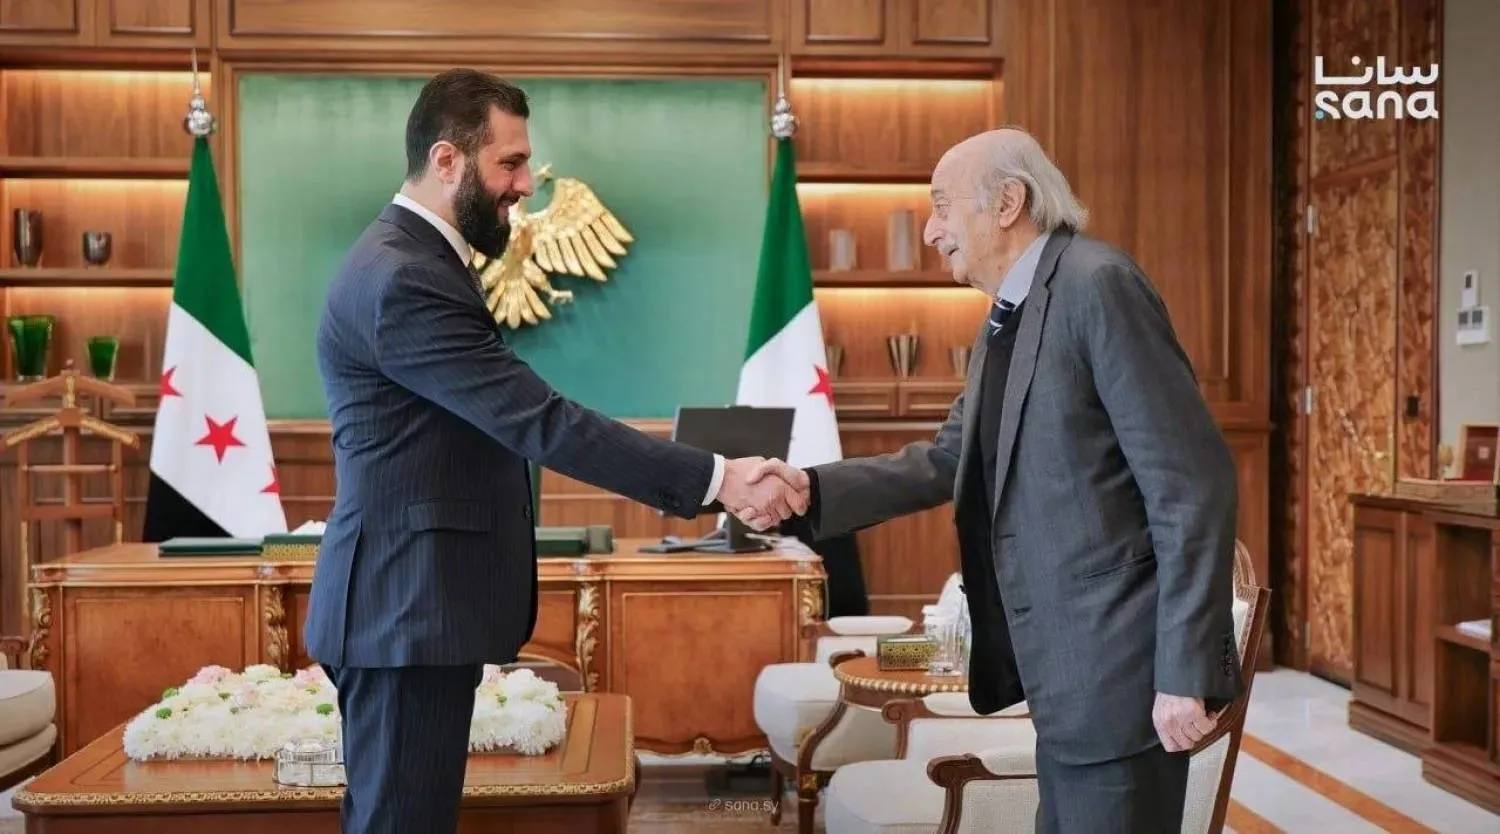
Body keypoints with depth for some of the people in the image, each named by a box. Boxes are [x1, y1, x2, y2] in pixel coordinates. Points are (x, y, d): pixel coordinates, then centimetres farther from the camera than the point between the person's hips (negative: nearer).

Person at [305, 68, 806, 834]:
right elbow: (540, 421, -25)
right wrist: (717, 479, -23)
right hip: (408, 606, -10)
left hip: (418, 599, 10)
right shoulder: (403, 280, -20)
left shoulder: (415, 261, 15)